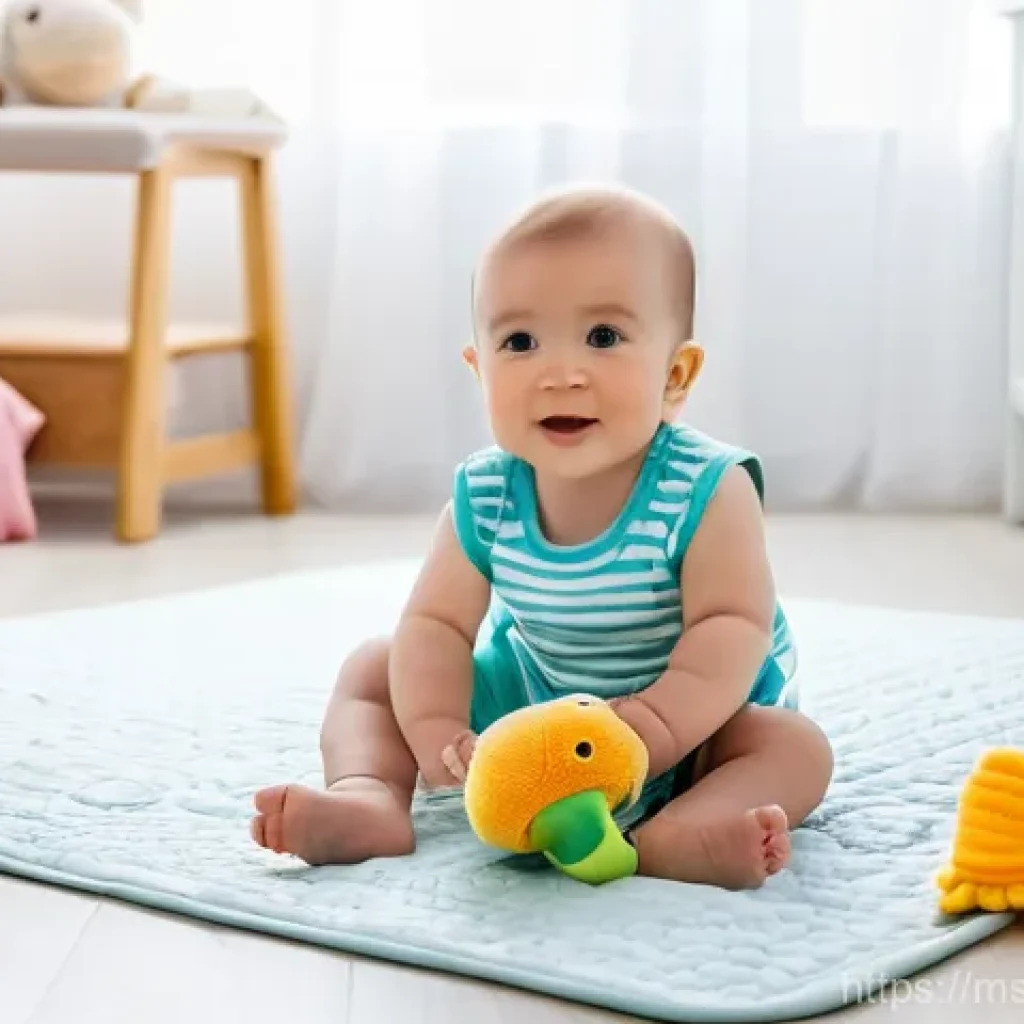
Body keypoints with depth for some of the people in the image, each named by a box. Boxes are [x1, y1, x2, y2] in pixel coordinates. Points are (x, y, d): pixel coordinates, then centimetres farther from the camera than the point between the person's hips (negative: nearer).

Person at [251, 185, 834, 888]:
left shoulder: (707, 492, -26)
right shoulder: (485, 499, -14)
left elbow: (732, 627, -31)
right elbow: (438, 623, -11)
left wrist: (656, 725, -46)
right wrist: (435, 731, -29)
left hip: (690, 723, -3)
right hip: (522, 710, 4)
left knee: (795, 747, -30)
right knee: (372, 668, 1)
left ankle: (671, 837, -56)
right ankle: (370, 797, -23)